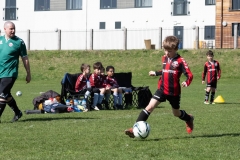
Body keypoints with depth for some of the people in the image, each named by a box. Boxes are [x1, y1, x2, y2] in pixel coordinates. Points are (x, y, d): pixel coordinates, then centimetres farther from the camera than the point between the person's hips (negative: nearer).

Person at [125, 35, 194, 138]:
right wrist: (156, 73, 27)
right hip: (162, 89, 4)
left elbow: (189, 75, -18)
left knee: (176, 113, 17)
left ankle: (189, 119, 51)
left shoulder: (180, 61, -13)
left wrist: (186, 83, -36)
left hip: (174, 92, -3)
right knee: (150, 107, -14)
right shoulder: (164, 58, 6)